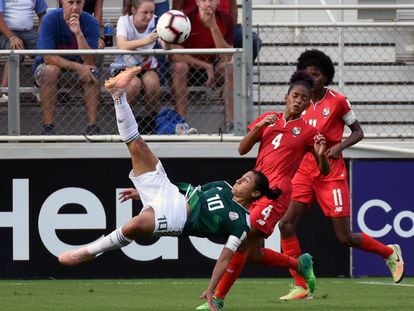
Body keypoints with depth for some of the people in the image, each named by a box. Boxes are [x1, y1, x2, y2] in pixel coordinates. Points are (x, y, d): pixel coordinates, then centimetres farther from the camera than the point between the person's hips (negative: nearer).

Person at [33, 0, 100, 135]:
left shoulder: (90, 22, -13)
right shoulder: (50, 20, -18)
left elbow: (89, 61, -22)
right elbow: (48, 57, -23)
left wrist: (78, 33, -34)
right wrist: (77, 67, -33)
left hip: (77, 66, 2)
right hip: (46, 67, -2)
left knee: (92, 72, -28)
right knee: (51, 70, -35)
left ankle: (93, 127, -27)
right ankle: (47, 127, -32)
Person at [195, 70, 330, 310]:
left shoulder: (308, 132, 4)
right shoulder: (269, 119, 15)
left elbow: (325, 171, 7)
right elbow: (242, 149, 9)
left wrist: (321, 154, -15)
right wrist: (259, 127, -7)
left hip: (276, 191, -6)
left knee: (243, 241, -16)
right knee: (253, 253, 8)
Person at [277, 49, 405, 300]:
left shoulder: (337, 101, -7)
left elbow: (358, 132, 1)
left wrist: (340, 146, -16)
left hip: (331, 173, -5)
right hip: (304, 170, 5)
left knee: (345, 237, -4)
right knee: (286, 224, -11)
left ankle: (390, 253, 25)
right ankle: (300, 287, -5)